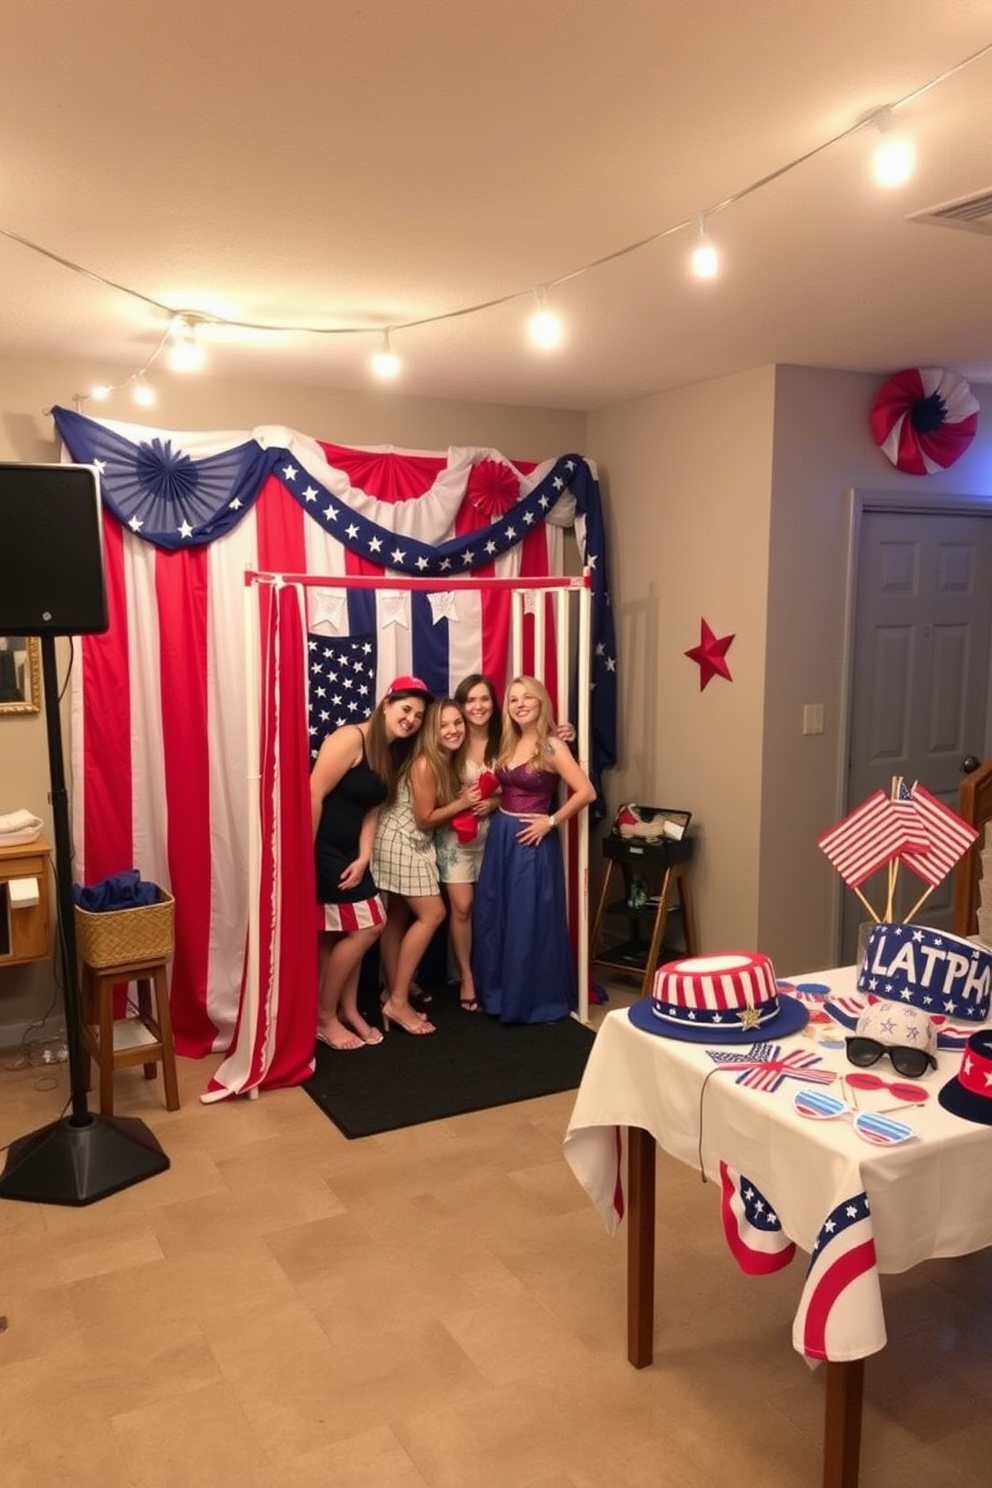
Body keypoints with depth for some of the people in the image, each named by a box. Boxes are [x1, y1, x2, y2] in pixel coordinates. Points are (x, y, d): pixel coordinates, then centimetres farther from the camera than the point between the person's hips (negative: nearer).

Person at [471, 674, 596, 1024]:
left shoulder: (552, 747, -12)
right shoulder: (508, 744, 9)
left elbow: (586, 792, -18)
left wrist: (550, 821, -15)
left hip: (531, 842, -7)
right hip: (500, 837, 7)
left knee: (530, 921, 0)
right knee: (493, 917, 12)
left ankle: (537, 1000, 15)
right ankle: (497, 992, 26)